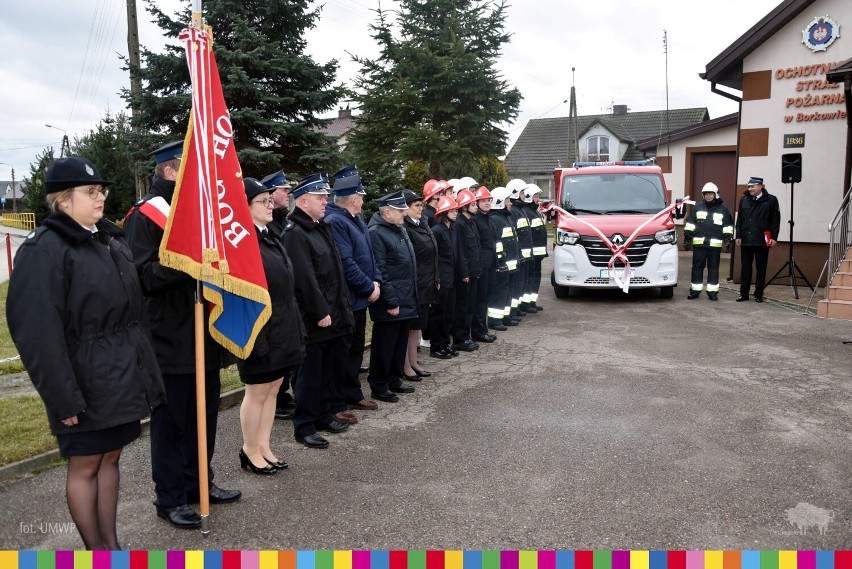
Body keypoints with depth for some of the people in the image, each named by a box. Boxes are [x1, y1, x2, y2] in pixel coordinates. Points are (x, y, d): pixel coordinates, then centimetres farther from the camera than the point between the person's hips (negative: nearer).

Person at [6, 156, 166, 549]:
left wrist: (143, 370, 15)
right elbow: (38, 331, -19)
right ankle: (96, 552, 23)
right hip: (87, 384, -7)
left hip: (123, 377, 7)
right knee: (84, 465, 8)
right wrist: (63, 397, -21)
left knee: (110, 457, 16)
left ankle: (111, 544, 29)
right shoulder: (44, 249, -14)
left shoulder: (110, 240, 11)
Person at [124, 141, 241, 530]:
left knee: (204, 414, 16)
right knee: (171, 420, 4)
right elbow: (143, 275, -19)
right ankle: (170, 498, 18)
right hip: (170, 338, -8)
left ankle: (198, 483, 32)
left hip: (204, 336, 8)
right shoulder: (145, 216, -9)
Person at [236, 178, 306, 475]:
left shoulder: (271, 238, 12)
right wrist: (254, 338, -22)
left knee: (272, 389, 15)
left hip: (283, 330, 8)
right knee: (257, 392, 6)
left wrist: (297, 327, 14)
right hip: (261, 331, -8)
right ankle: (250, 450, 23)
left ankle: (264, 446, 28)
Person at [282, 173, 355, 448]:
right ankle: (304, 426, 12)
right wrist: (320, 312, -20)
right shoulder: (294, 234, -15)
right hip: (314, 319, -9)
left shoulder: (322, 228, 15)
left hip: (334, 314, 9)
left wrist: (343, 308, 15)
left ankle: (324, 414, 31)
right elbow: (305, 278, -21)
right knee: (311, 373, 1)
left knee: (332, 369, 16)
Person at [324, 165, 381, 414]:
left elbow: (368, 255, 16)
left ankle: (352, 394, 32)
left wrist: (376, 280, 2)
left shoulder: (356, 220, 12)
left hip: (360, 299, 10)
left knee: (356, 348, 18)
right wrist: (369, 287, -17)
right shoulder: (335, 222, -19)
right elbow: (345, 263, -25)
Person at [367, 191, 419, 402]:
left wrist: (411, 297, 18)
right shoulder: (376, 233, -16)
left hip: (406, 300, 9)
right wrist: (391, 302, -20)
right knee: (384, 345, 2)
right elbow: (379, 272, -20)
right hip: (390, 304, -9)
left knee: (400, 343, 17)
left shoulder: (400, 229, 14)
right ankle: (378, 386, 13)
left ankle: (394, 380, 30)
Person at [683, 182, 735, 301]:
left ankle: (712, 291, 9)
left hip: (715, 245, -1)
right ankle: (695, 290, 10)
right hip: (699, 243, 1)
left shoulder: (723, 209, 8)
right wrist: (687, 238, 5)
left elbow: (728, 226, 10)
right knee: (697, 267, 3)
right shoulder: (697, 208, 9)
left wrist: (728, 240, 2)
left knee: (713, 268, 3)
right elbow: (690, 224, 10)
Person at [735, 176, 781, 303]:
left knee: (761, 268, 6)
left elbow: (775, 220, -3)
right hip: (746, 240, 3)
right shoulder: (744, 200, 9)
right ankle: (744, 293, 12)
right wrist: (738, 236, 5)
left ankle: (758, 294, 13)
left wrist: (774, 237, -7)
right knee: (745, 267, 6)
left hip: (762, 240, -3)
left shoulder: (771, 200, -2)